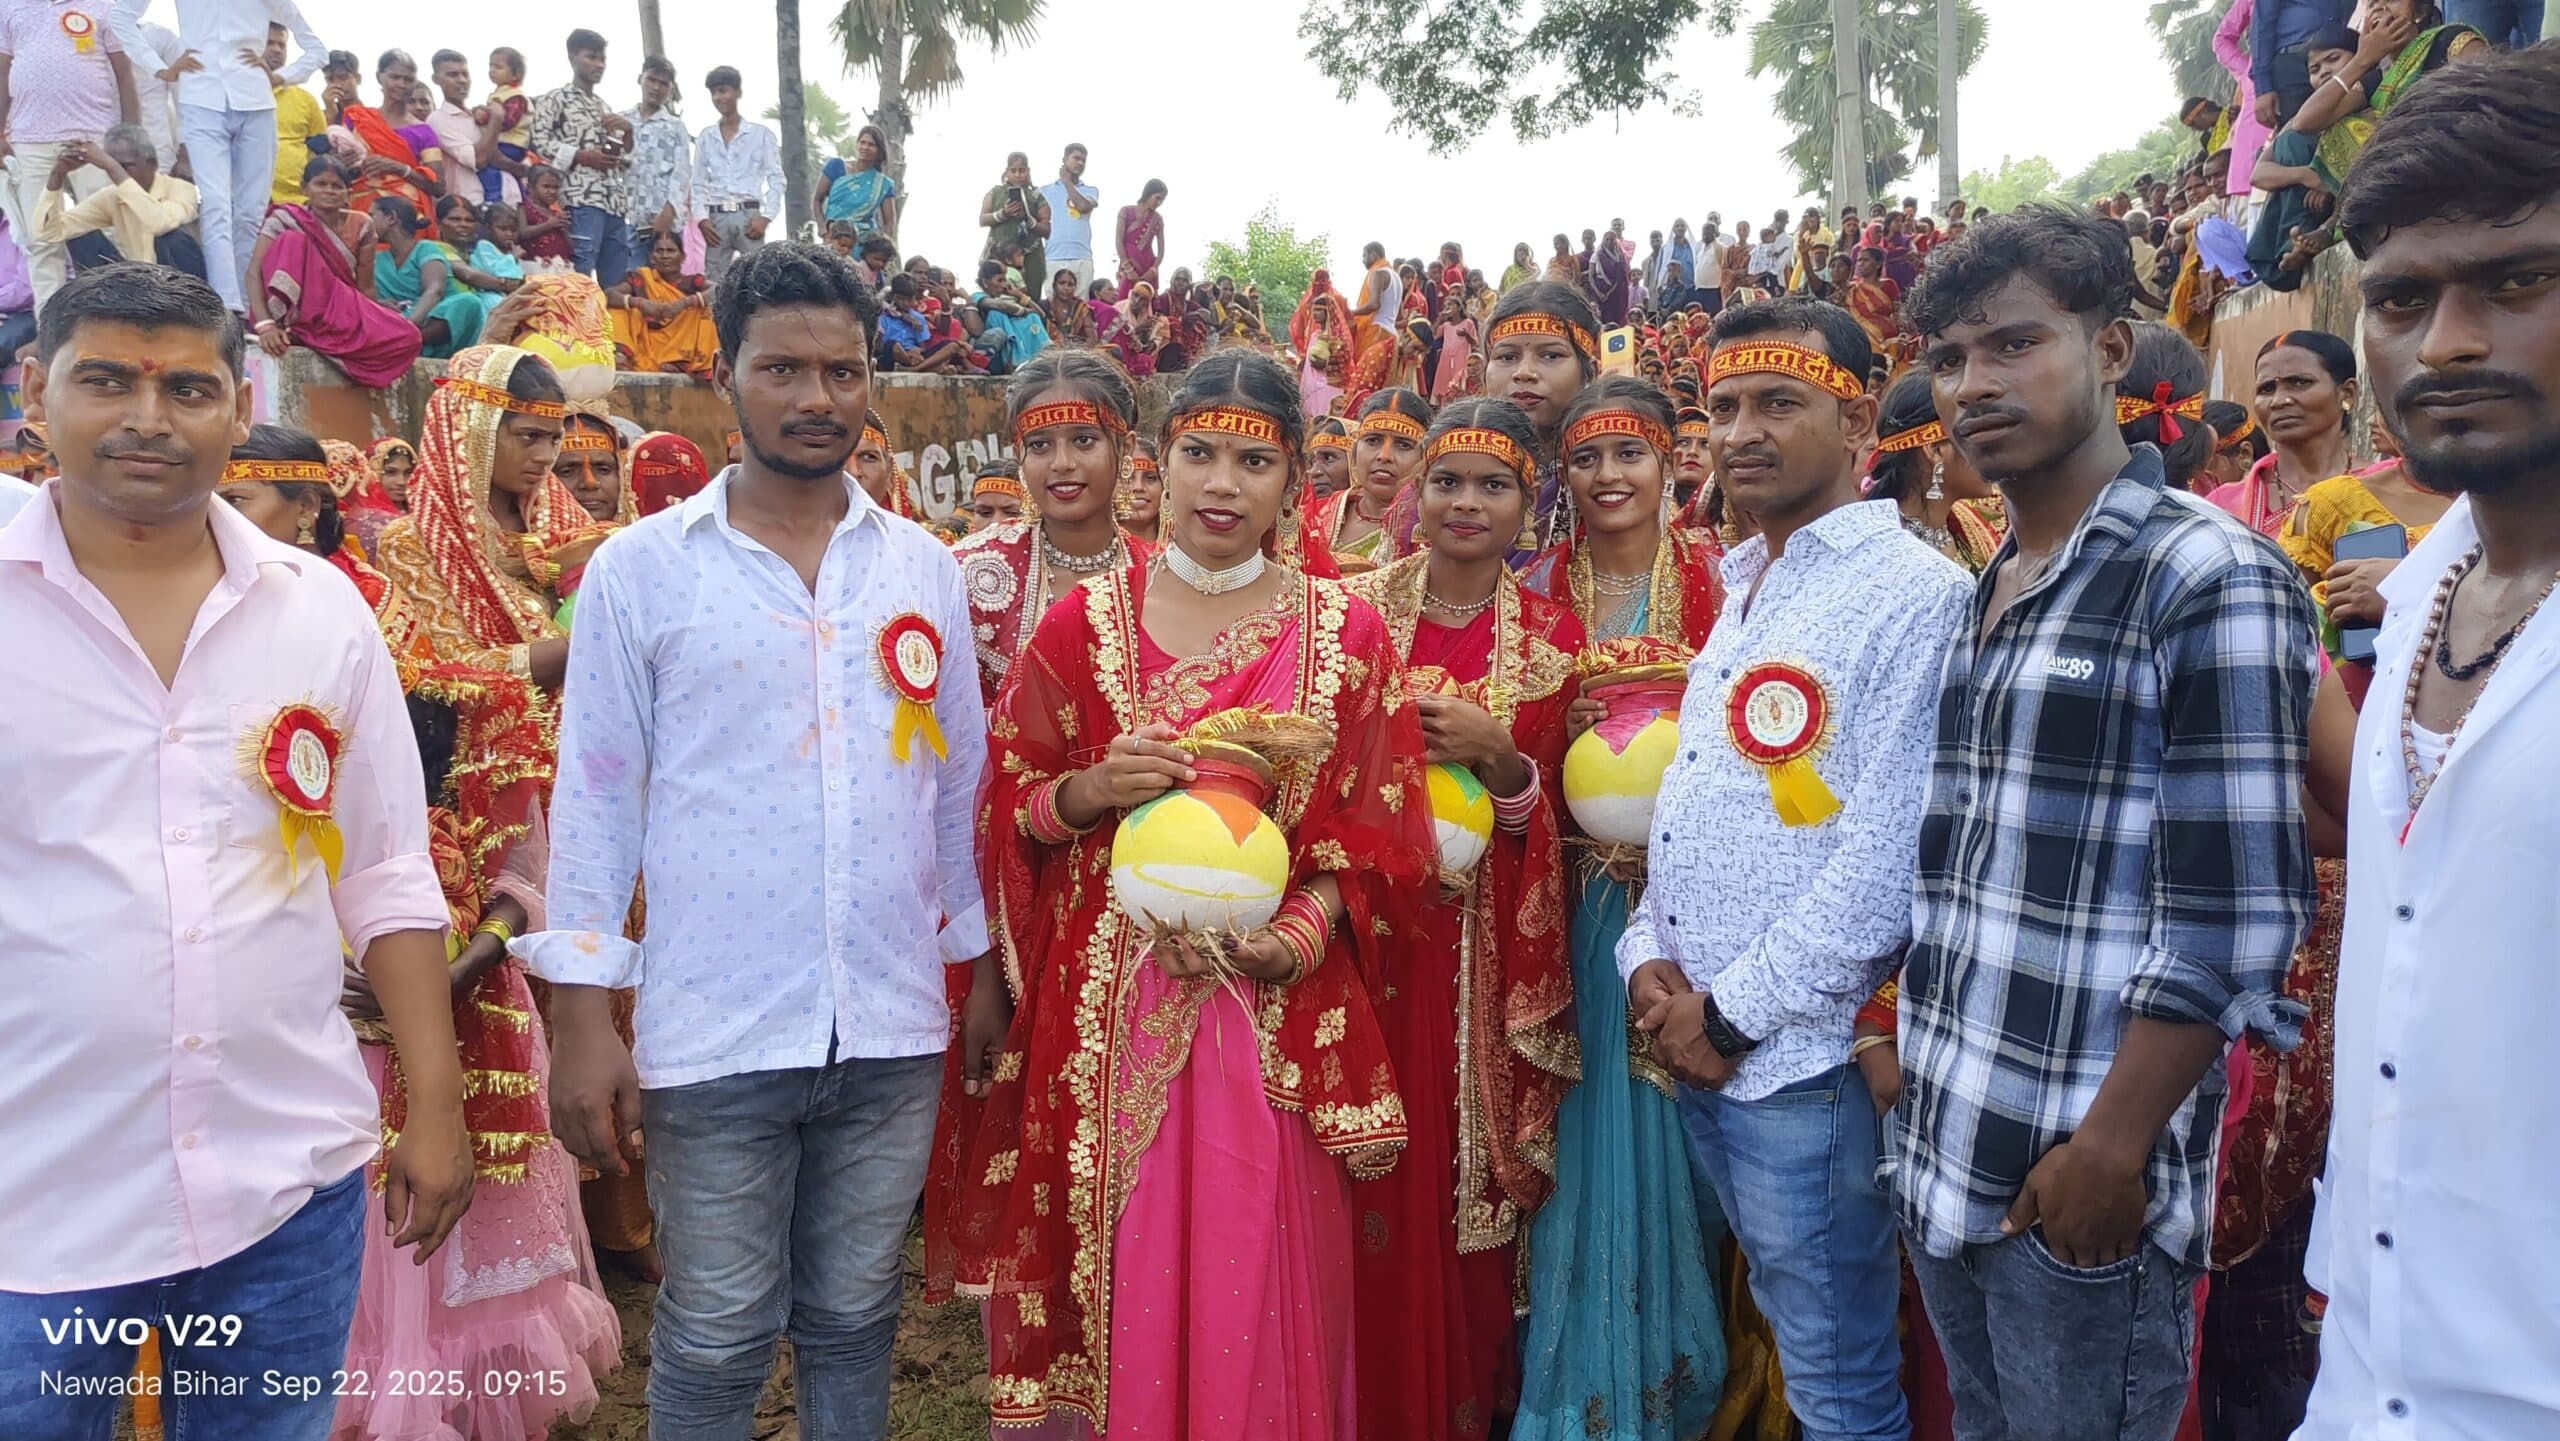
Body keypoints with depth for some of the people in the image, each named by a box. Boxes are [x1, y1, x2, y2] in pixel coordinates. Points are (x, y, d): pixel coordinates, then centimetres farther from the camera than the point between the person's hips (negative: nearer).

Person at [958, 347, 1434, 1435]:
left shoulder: (1345, 632, 2)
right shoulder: (1082, 624, 3)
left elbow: (1381, 829, 4)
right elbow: (1004, 814, 6)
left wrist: (1305, 934, -12)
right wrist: (1088, 792, -14)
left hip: (1281, 1010, 0)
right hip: (1112, 1014, 0)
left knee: (1262, 1289, 6)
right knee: (1123, 1282, 6)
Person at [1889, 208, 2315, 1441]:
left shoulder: (2210, 580, -11)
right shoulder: (1979, 596, 12)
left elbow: (2231, 916, -16)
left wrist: (2112, 1151, -17)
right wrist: (1905, 1043, 11)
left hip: (2079, 1175, -7)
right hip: (1939, 1155, 7)